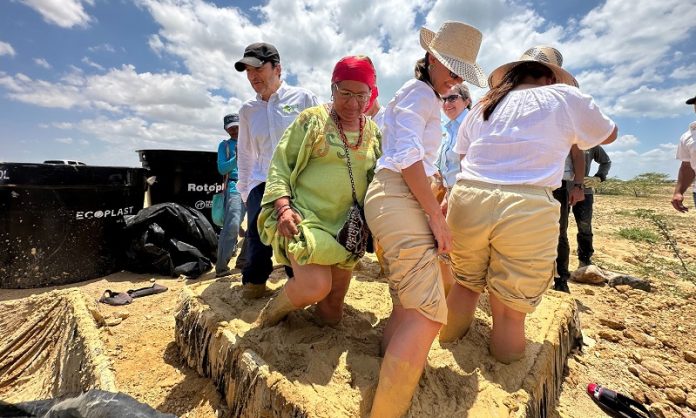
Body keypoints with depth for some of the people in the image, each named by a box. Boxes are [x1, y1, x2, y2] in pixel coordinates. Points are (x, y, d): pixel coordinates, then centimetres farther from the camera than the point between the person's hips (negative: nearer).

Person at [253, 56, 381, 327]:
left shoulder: (374, 131, 9)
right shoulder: (311, 119, -2)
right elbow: (279, 165, -4)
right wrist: (283, 207, -18)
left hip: (348, 227, 4)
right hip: (306, 218, -4)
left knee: (330, 314, 8)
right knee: (315, 287, -28)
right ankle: (275, 309, 7)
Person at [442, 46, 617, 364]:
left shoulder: (483, 104, 20)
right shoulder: (565, 97, 12)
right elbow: (609, 134, 27)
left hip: (467, 199, 4)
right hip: (526, 209, -3)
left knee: (466, 284, 23)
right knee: (511, 313, 7)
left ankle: (445, 348, 39)